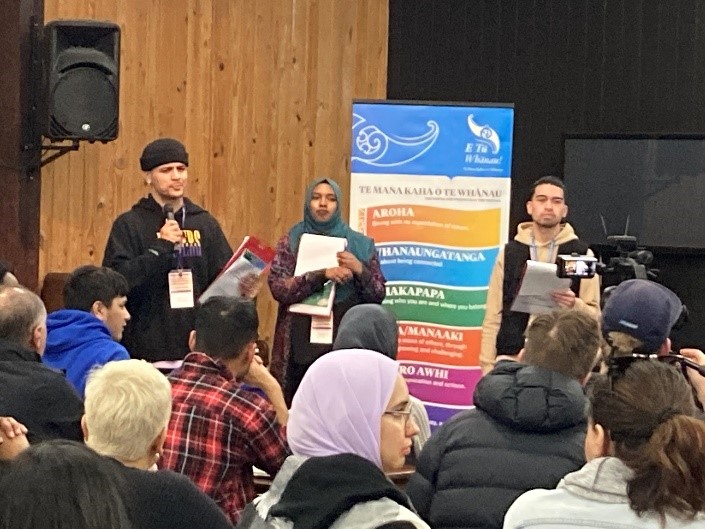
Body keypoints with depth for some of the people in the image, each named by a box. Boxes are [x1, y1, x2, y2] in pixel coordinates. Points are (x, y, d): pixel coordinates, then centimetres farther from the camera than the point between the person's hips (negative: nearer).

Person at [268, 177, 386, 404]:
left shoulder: (360, 244, 7)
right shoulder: (291, 242, 6)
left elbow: (378, 296, 6)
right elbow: (278, 287, -8)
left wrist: (360, 270, -12)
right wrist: (322, 275, -19)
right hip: (300, 343, 0)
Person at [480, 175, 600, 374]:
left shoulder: (582, 254, 6)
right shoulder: (509, 253, 10)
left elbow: (594, 313, 4)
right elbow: (493, 315, 8)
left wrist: (575, 305, -17)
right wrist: (488, 365, 1)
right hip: (511, 357, 1)